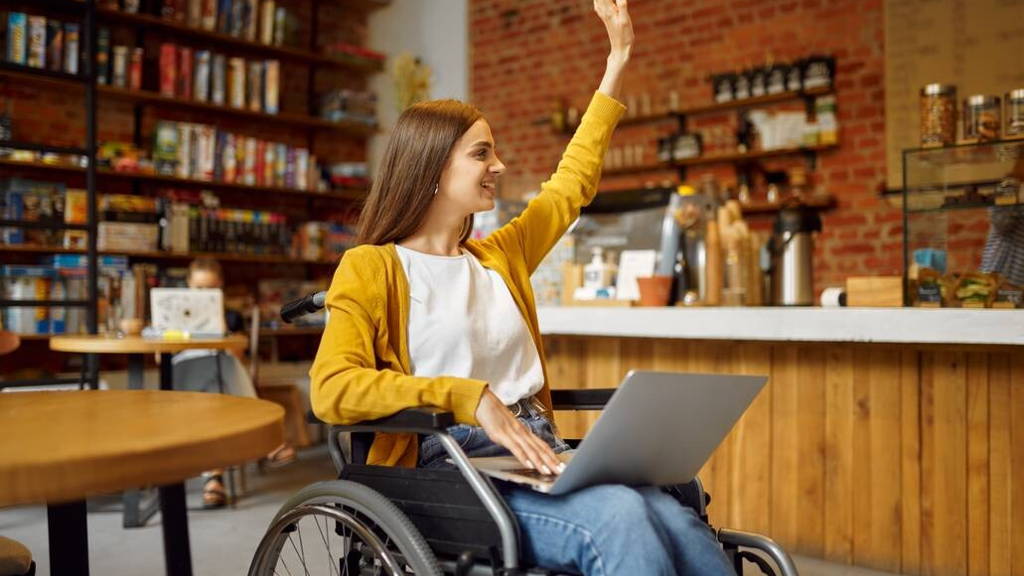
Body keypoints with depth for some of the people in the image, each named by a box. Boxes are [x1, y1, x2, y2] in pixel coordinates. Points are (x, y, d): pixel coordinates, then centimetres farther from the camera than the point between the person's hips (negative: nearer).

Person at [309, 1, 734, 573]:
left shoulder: (499, 257, 20)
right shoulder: (371, 268, 1)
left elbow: (573, 183, 31)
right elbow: (331, 389, -12)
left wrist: (619, 58, 36)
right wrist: (470, 397, -22)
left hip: (536, 456, 6)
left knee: (677, 521, -24)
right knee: (618, 517, -32)